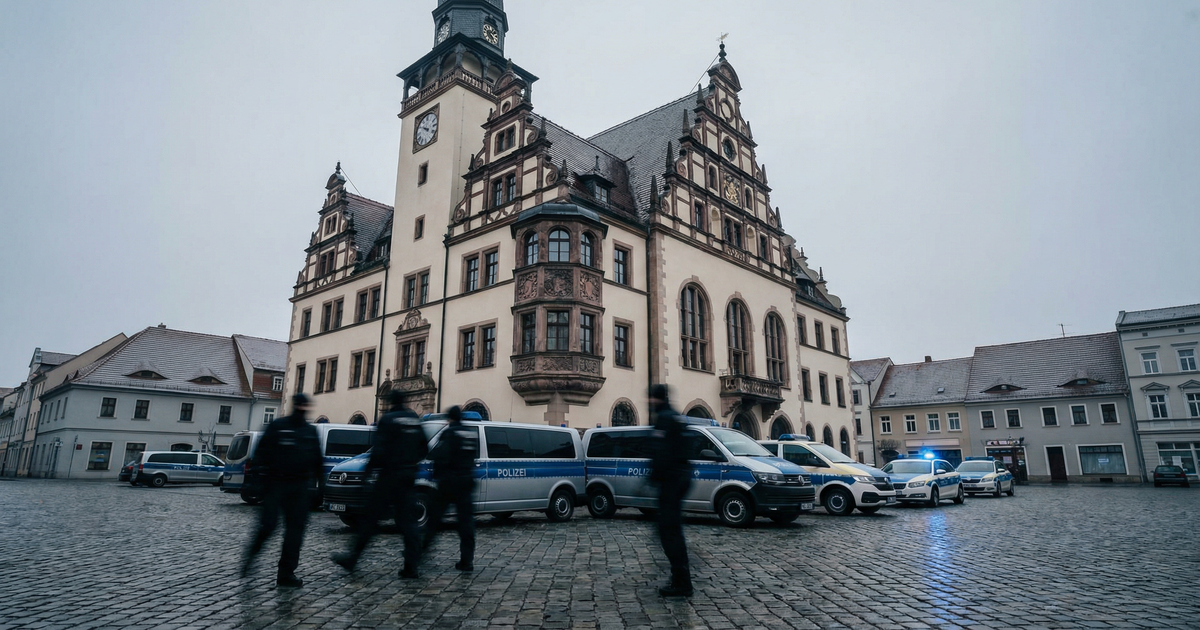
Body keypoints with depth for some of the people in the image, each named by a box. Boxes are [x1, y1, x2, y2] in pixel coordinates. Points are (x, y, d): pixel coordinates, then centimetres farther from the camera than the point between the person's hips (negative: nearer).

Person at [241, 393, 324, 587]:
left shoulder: (311, 431, 12)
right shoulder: (277, 426, 0)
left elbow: (317, 460, 17)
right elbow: (262, 452, -3)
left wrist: (320, 480, 13)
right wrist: (263, 474, -13)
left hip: (301, 486, 4)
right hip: (277, 483, -4)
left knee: (296, 528, 2)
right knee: (268, 524, -5)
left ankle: (286, 573, 9)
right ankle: (251, 555, 25)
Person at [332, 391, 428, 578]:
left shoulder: (388, 419, -8)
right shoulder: (415, 420, 11)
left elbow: (379, 450, -17)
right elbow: (424, 449, 14)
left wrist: (369, 469, -6)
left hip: (390, 475, -6)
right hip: (409, 476, 6)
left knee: (371, 518, 4)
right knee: (408, 520, 6)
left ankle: (352, 557, 13)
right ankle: (411, 566, 3)